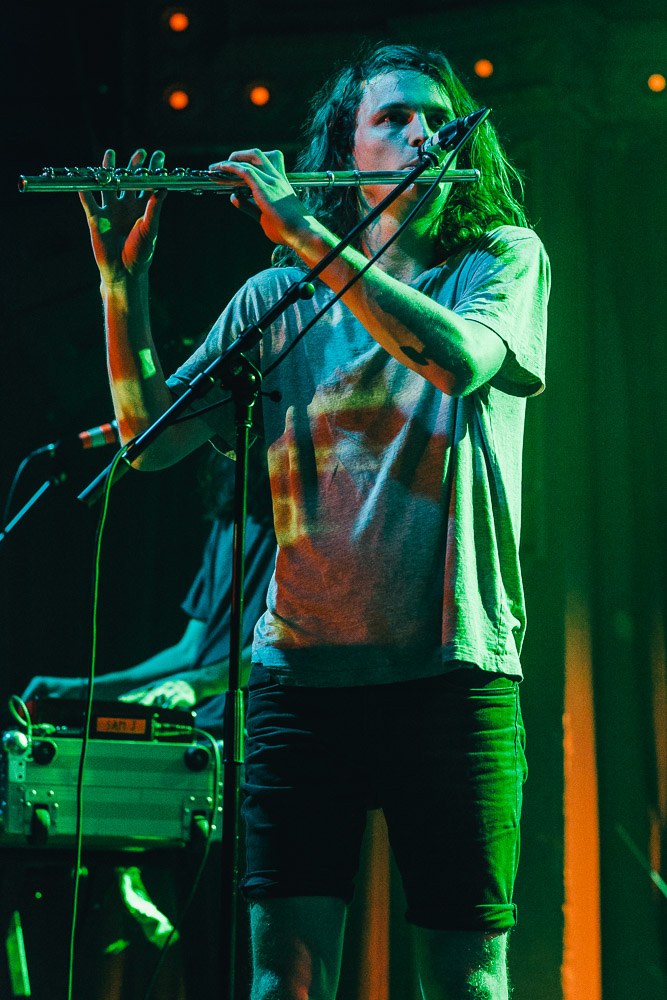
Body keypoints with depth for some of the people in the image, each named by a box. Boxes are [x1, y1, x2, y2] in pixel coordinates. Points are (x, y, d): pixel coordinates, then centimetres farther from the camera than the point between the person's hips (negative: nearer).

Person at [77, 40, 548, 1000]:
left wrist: (303, 230, -15)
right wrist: (123, 280, -7)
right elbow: (152, 439, 5)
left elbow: (459, 355, -16)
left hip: (452, 668, -1)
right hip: (300, 668, 1)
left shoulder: (505, 258, 7)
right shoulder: (277, 298, 11)